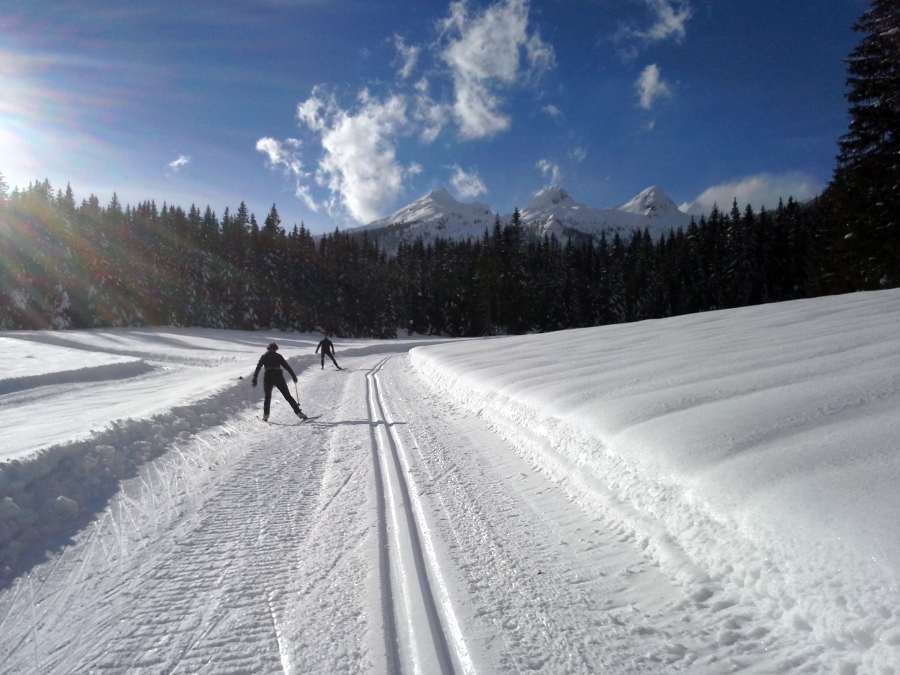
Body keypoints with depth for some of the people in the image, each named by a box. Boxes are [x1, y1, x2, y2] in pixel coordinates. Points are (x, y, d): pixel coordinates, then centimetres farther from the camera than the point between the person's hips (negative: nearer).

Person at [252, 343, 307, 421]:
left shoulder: (264, 357, 16)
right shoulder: (278, 356, 14)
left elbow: (258, 367, 8)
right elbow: (287, 366, 10)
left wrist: (254, 379, 8)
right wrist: (293, 376, 12)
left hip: (268, 377, 0)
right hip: (278, 377, 0)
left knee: (267, 397, 19)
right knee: (288, 396, 3)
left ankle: (265, 415, 6)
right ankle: (299, 412, -3)